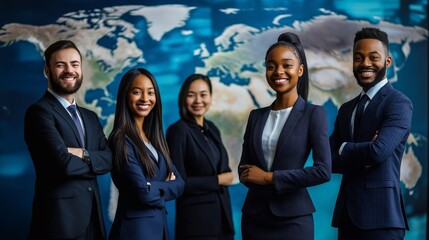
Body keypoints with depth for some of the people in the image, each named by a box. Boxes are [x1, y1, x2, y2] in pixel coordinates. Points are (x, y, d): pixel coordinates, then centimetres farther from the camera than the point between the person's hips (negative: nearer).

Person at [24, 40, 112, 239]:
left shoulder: (91, 117, 17)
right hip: (60, 218, -7)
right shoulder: (39, 111, -9)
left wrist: (84, 155, -13)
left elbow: (109, 159, 5)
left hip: (92, 217, 7)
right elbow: (64, 163, -19)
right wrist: (94, 161, -1)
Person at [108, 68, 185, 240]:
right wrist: (166, 187, -3)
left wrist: (155, 188, -12)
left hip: (160, 225, 8)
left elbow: (179, 183, 5)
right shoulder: (121, 139, -14)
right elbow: (143, 193, -21)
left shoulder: (154, 137, 10)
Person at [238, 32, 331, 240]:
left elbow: (323, 171, -14)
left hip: (293, 218, -4)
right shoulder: (256, 116, 8)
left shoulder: (313, 114, -5)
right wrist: (255, 176, -13)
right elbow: (244, 169, 9)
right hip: (254, 216, 4)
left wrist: (270, 177, -12)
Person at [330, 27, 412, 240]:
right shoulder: (346, 109, 16)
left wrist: (344, 148, -2)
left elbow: (379, 151, -21)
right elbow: (328, 160, 8)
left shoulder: (399, 103, -7)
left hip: (380, 214, -6)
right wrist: (362, 158, -11)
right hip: (347, 213, 6)